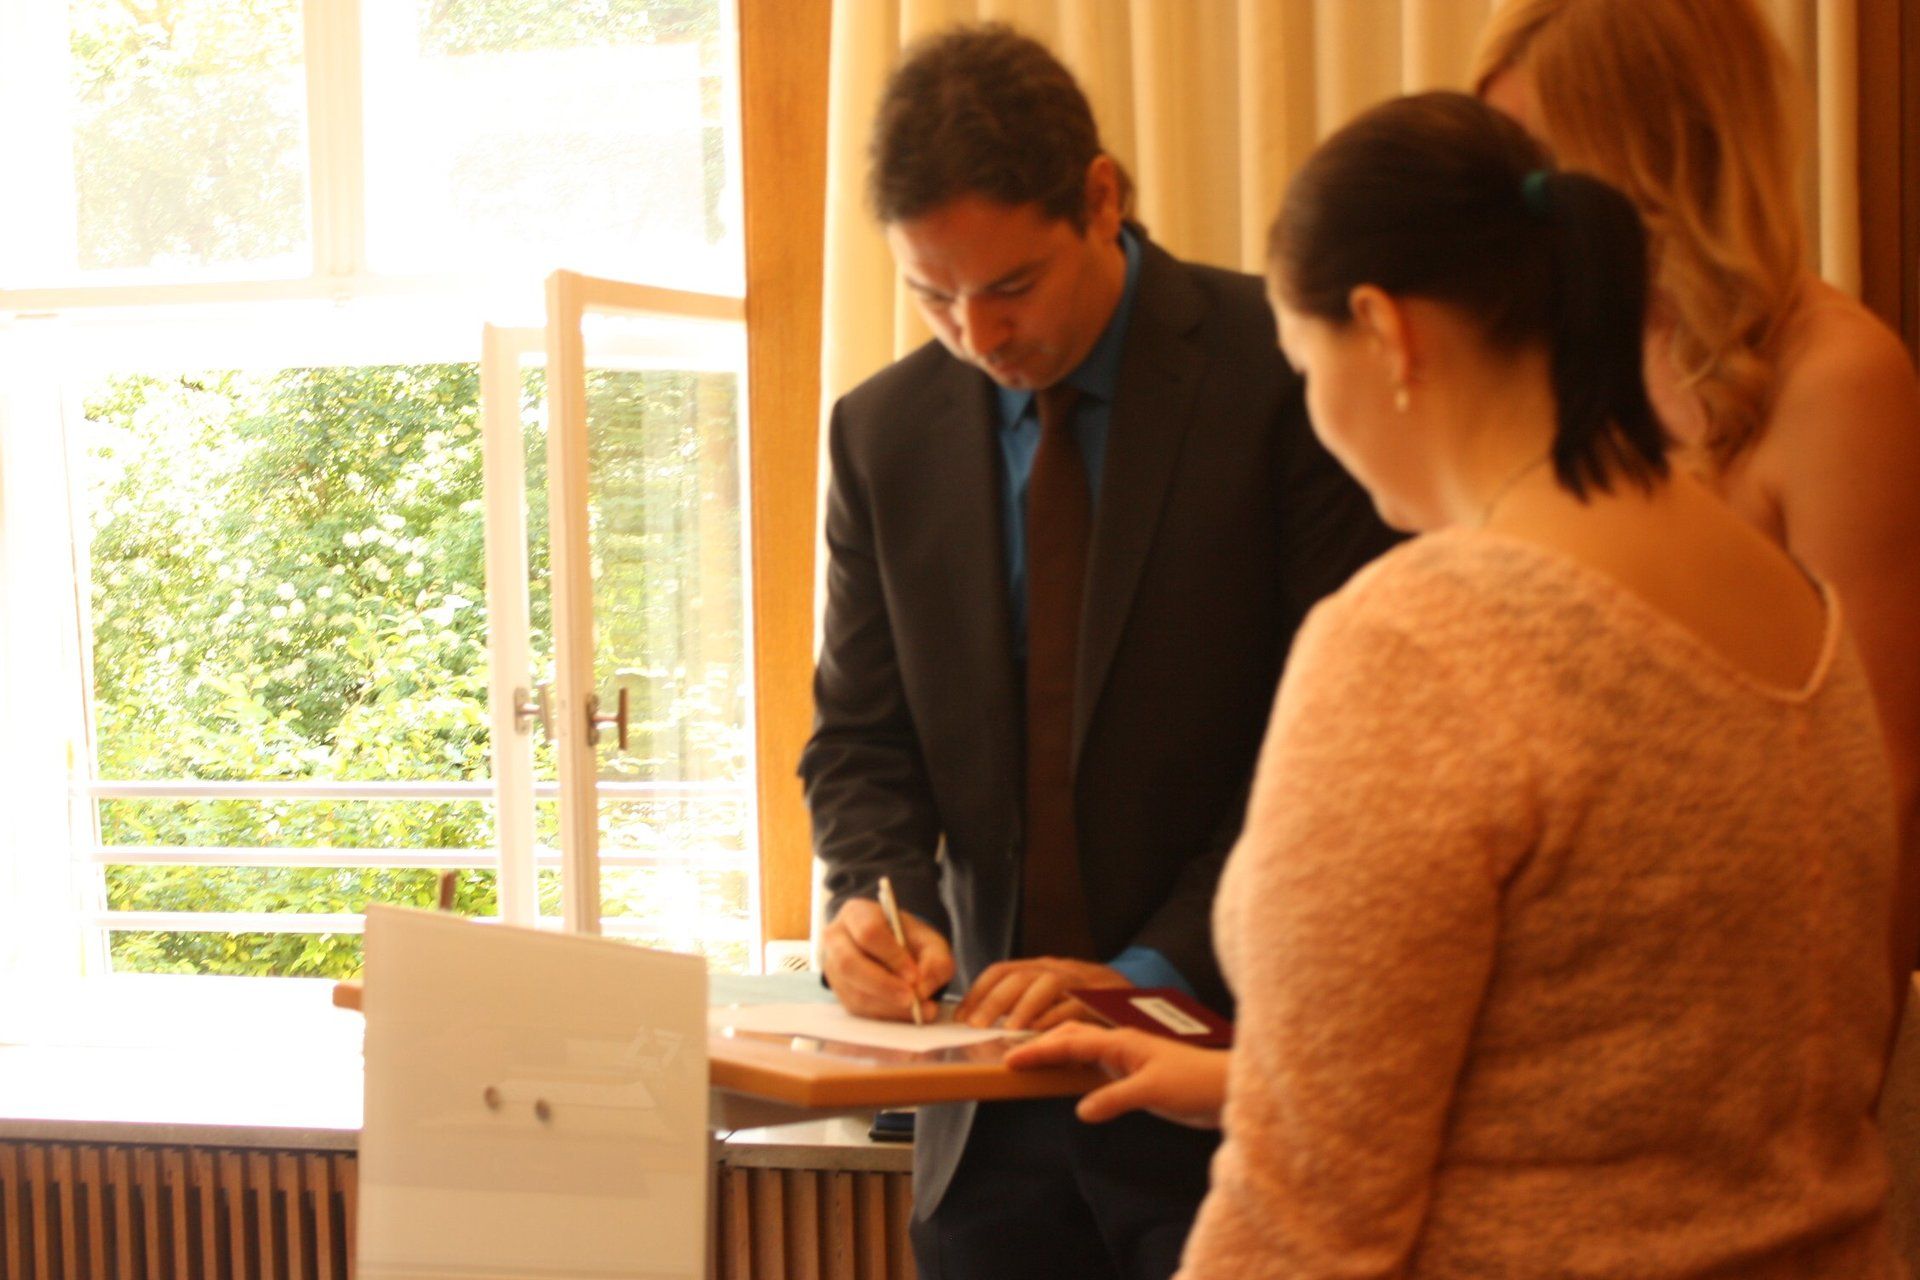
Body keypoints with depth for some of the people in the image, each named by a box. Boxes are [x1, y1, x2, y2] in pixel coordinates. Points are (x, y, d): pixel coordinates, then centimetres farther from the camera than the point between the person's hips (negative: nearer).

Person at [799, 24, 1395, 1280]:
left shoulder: (1283, 369, -9)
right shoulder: (884, 432, 6)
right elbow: (864, 734, 11)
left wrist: (1157, 971, -16)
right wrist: (875, 900, -10)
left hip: (1241, 1047, -4)